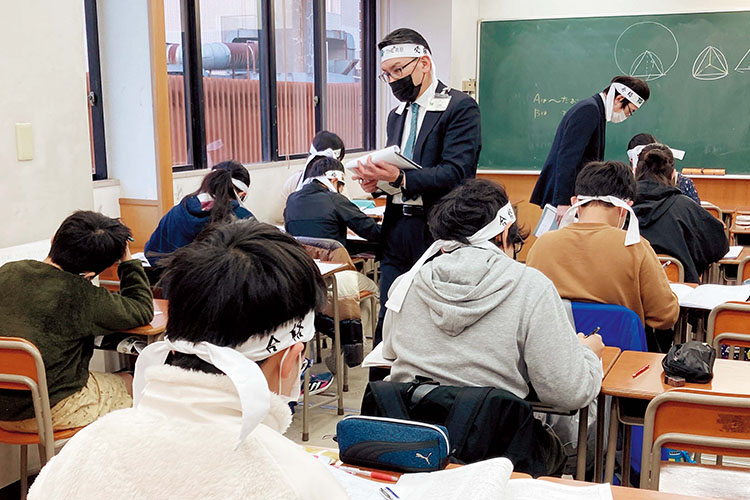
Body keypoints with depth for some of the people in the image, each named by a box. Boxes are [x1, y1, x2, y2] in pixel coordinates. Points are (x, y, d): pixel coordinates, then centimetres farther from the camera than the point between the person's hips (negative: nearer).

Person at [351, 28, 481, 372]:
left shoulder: (460, 108, -6)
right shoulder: (397, 114, 18)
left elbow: (456, 173, -17)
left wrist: (400, 177, -30)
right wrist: (376, 178, -3)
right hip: (397, 232, 7)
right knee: (387, 327, 8)